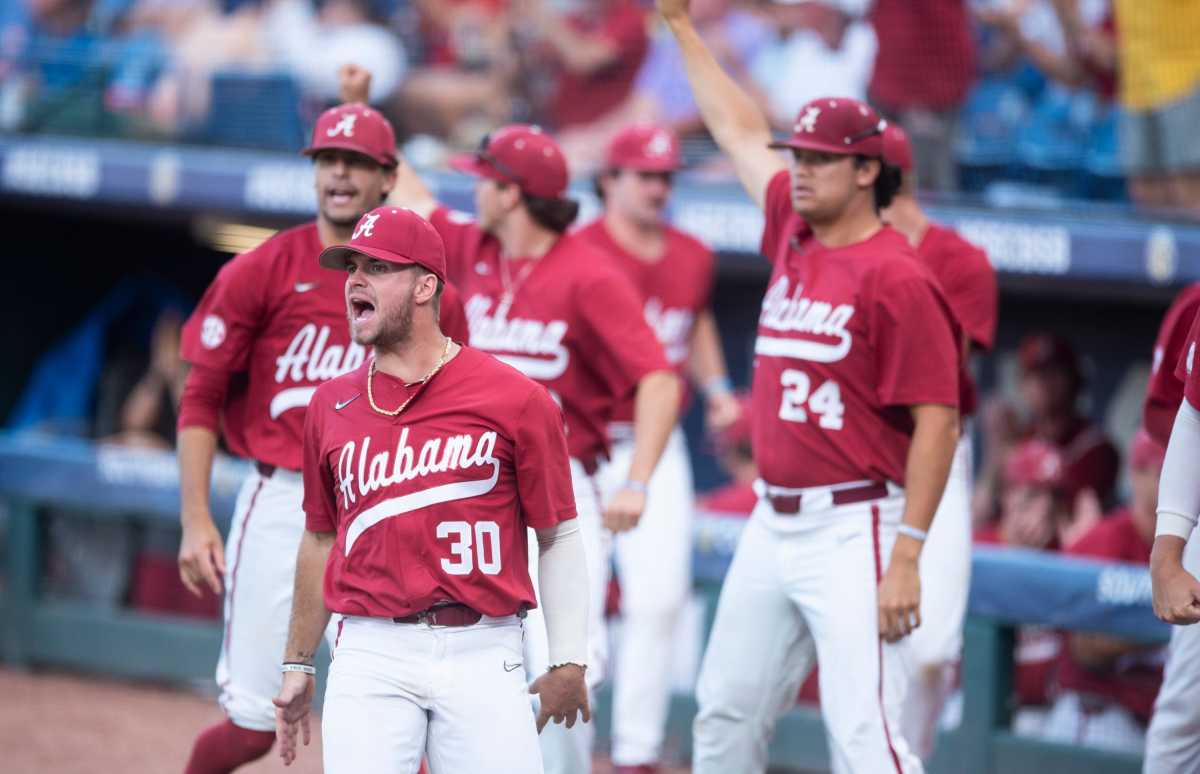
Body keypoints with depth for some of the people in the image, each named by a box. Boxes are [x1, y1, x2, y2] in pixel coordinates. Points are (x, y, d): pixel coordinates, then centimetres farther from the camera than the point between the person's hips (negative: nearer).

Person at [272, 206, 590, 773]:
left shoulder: (516, 400, -1)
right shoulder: (332, 406, 10)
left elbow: (558, 538, 3)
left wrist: (569, 663, -3)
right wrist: (298, 663, 22)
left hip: (481, 660, -2)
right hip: (371, 658, 2)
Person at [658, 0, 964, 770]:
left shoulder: (898, 277, -13)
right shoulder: (792, 234, 10)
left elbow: (937, 423, -16)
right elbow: (743, 134, 26)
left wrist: (906, 556, -21)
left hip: (855, 529, -9)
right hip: (772, 526, 9)